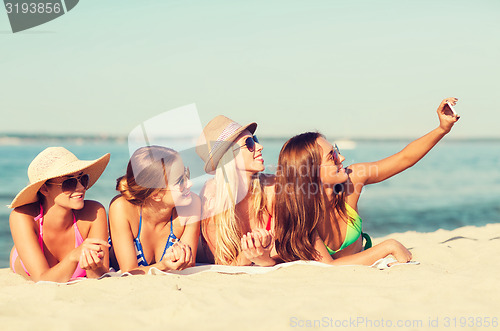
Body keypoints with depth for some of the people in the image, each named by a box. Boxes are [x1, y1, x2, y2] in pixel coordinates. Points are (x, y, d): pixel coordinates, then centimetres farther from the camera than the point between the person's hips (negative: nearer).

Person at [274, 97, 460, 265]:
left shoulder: (352, 178, -21)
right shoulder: (298, 215, -33)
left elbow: (405, 158, -9)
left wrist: (443, 129, -21)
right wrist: (388, 247, -37)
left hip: (361, 265, 3)